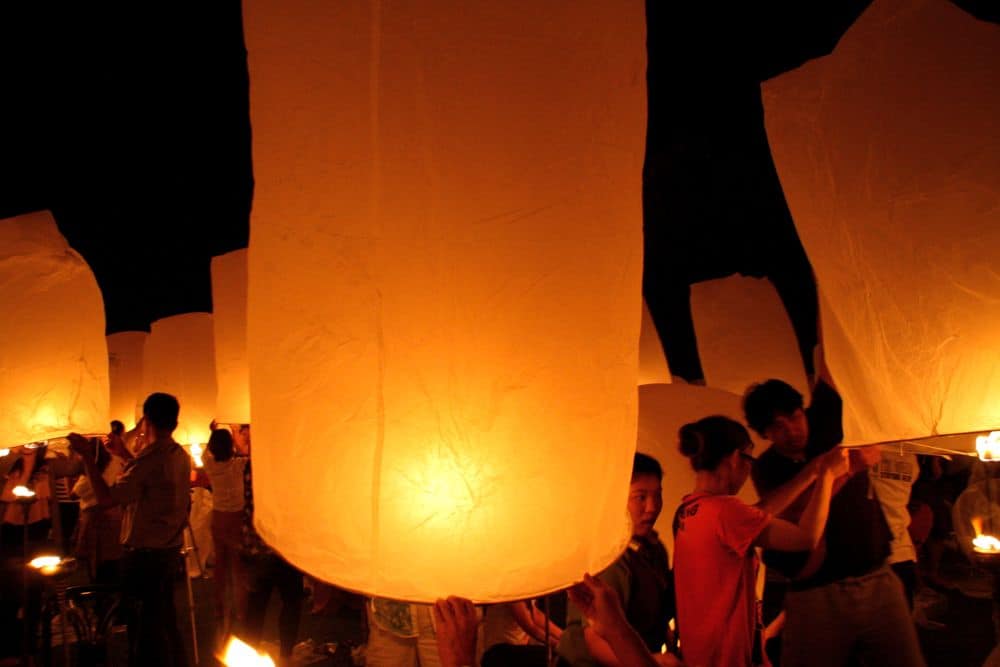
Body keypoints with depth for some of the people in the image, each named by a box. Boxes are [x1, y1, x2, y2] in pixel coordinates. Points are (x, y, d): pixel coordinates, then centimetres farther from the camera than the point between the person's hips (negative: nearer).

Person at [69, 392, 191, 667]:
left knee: (146, 627, 4)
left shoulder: (148, 460, -23)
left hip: (144, 554, -8)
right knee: (165, 619, 22)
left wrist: (88, 457, -17)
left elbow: (107, 498, -21)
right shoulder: (181, 456, 2)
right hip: (170, 550, 8)